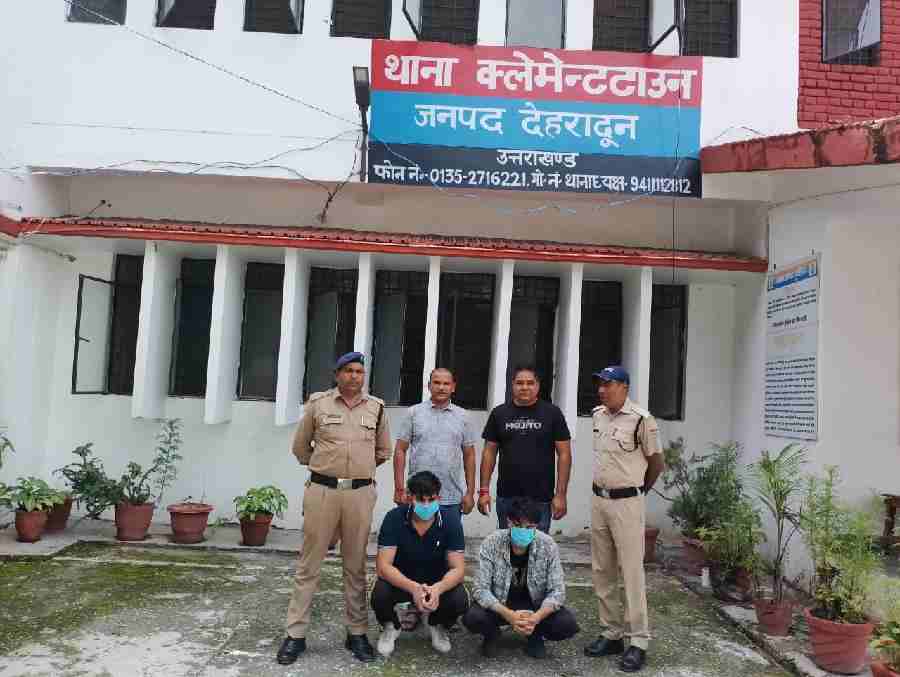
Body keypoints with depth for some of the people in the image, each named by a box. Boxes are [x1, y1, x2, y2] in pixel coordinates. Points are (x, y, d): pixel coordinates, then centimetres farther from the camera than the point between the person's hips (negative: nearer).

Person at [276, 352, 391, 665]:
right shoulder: (318, 403, 2)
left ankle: (357, 632, 21)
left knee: (356, 566, 9)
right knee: (309, 564, 5)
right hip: (321, 490, -1)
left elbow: (383, 450, 19)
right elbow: (300, 446, 12)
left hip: (361, 493, 1)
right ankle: (295, 634, 15)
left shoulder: (376, 407, 6)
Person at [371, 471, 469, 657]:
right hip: (400, 581, -1)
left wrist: (437, 589, -40)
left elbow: (458, 569, -18)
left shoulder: (450, 520, -17)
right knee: (379, 595, -31)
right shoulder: (394, 518, -19)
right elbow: (383, 566, -23)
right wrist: (413, 588, -41)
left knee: (460, 600, -28)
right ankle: (390, 627, 7)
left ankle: (438, 626, 10)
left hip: (438, 582, 1)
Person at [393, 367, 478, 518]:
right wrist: (399, 489, -5)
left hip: (452, 500, 1)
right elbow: (400, 451, 2)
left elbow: (469, 455, 9)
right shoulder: (413, 412, 3)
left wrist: (470, 493, 4)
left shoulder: (462, 416, 7)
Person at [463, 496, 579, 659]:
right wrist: (509, 615, -37)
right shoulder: (491, 544, -20)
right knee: (472, 618, -31)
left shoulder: (548, 545, -16)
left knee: (568, 625, -24)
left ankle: (536, 635, 9)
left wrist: (536, 618, -33)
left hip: (536, 606, 1)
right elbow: (481, 589, -22)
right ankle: (492, 634, 6)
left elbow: (557, 591, -15)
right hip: (499, 605, -1)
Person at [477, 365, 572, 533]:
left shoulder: (552, 413, -1)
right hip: (506, 497, 2)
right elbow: (489, 452, 7)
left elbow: (564, 454, -2)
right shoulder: (499, 413, 5)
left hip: (541, 500, -2)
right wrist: (484, 490, 1)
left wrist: (560, 494, -7)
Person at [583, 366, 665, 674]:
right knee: (601, 571, 12)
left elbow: (657, 462, -3)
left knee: (631, 572, -2)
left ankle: (638, 642, 8)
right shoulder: (598, 415, 7)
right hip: (598, 500, 7)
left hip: (626, 502, -7)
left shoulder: (641, 420, -14)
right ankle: (611, 634, 23)